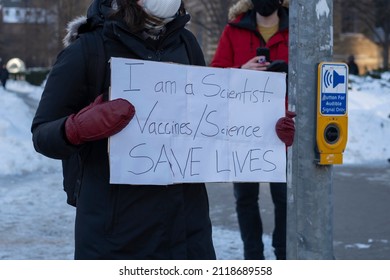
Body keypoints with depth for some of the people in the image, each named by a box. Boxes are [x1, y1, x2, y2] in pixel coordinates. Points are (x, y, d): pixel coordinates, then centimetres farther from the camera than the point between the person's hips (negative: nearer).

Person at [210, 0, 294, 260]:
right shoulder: (234, 30, 6)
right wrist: (241, 72, -17)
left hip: (282, 130, -1)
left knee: (285, 195, 0)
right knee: (245, 195, 8)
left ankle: (285, 257, 14)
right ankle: (253, 258, 19)